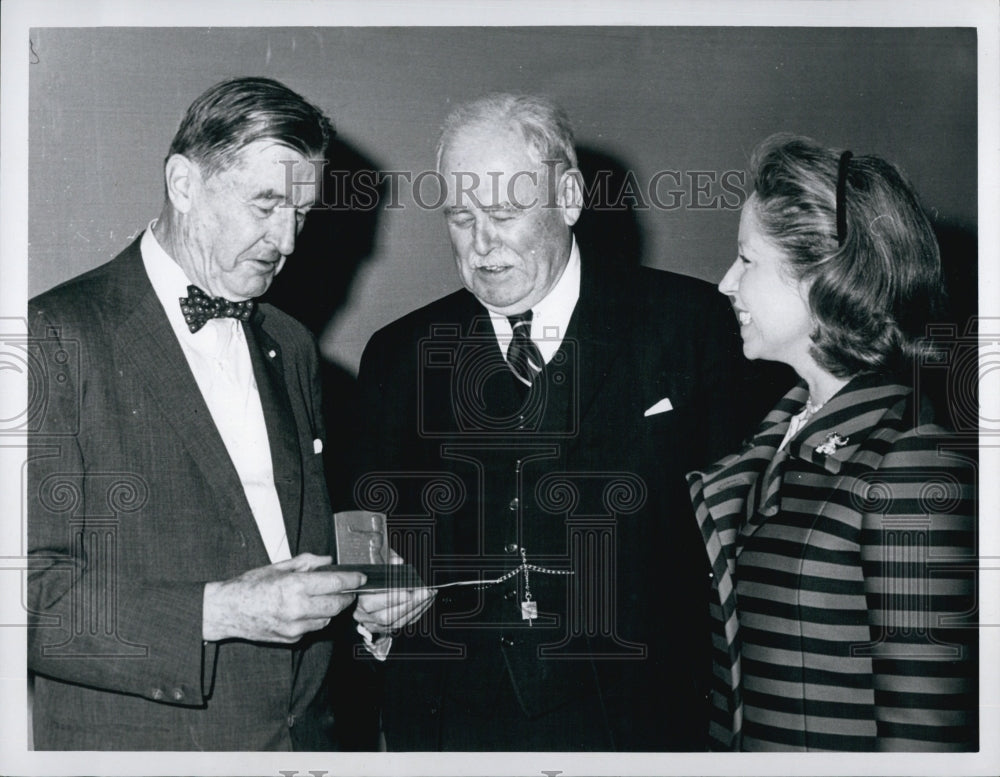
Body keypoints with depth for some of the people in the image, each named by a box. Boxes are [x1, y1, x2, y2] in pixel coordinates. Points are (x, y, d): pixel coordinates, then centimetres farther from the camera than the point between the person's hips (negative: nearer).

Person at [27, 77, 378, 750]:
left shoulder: (290, 346, 10)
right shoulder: (56, 338, -13)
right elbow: (28, 593, -18)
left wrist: (362, 590, 1)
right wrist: (217, 612, -23)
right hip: (136, 744, -6)